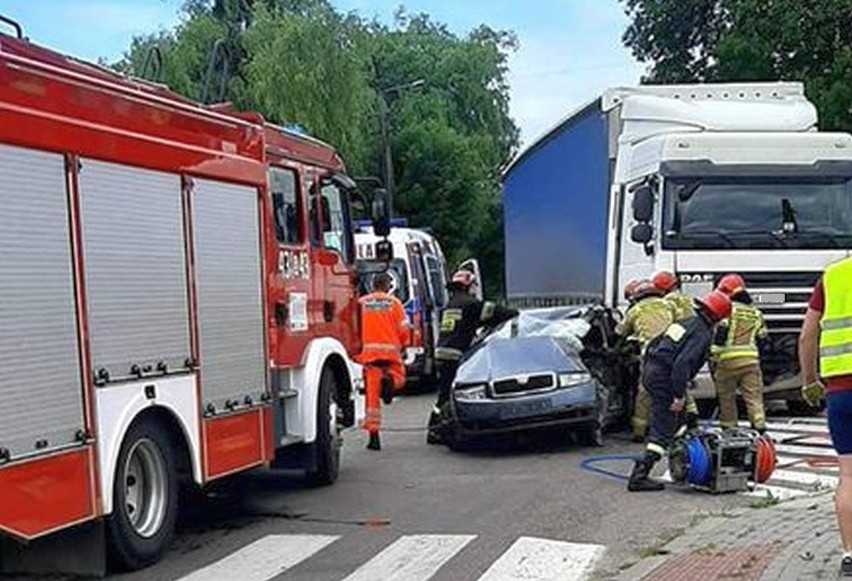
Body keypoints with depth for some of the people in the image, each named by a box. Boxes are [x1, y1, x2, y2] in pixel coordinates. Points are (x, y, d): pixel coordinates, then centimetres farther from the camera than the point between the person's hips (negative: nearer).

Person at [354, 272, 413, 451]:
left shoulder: (361, 303, 6)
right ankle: (389, 380, -15)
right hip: (390, 350, -1)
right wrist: (403, 344, 17)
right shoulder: (393, 302, 3)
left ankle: (373, 435, 1)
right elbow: (404, 328, -1)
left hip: (368, 351, 1)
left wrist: (357, 350, 13)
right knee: (399, 376, 23)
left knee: (372, 394, 3)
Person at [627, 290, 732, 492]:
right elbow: (682, 363, -23)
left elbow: (653, 345, 22)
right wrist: (679, 395, -21)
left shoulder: (686, 323, 17)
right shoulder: (703, 334, -11)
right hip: (664, 379, -9)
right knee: (662, 432, -6)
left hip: (650, 371, 9)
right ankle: (639, 475, -11)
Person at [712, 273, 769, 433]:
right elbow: (762, 336, 19)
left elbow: (719, 334, -10)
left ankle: (728, 430, 12)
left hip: (728, 360, -4)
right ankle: (760, 428, -3)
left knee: (726, 398, 8)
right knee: (754, 397, 4)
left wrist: (714, 358, -3)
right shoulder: (756, 313, 15)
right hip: (751, 359, 4)